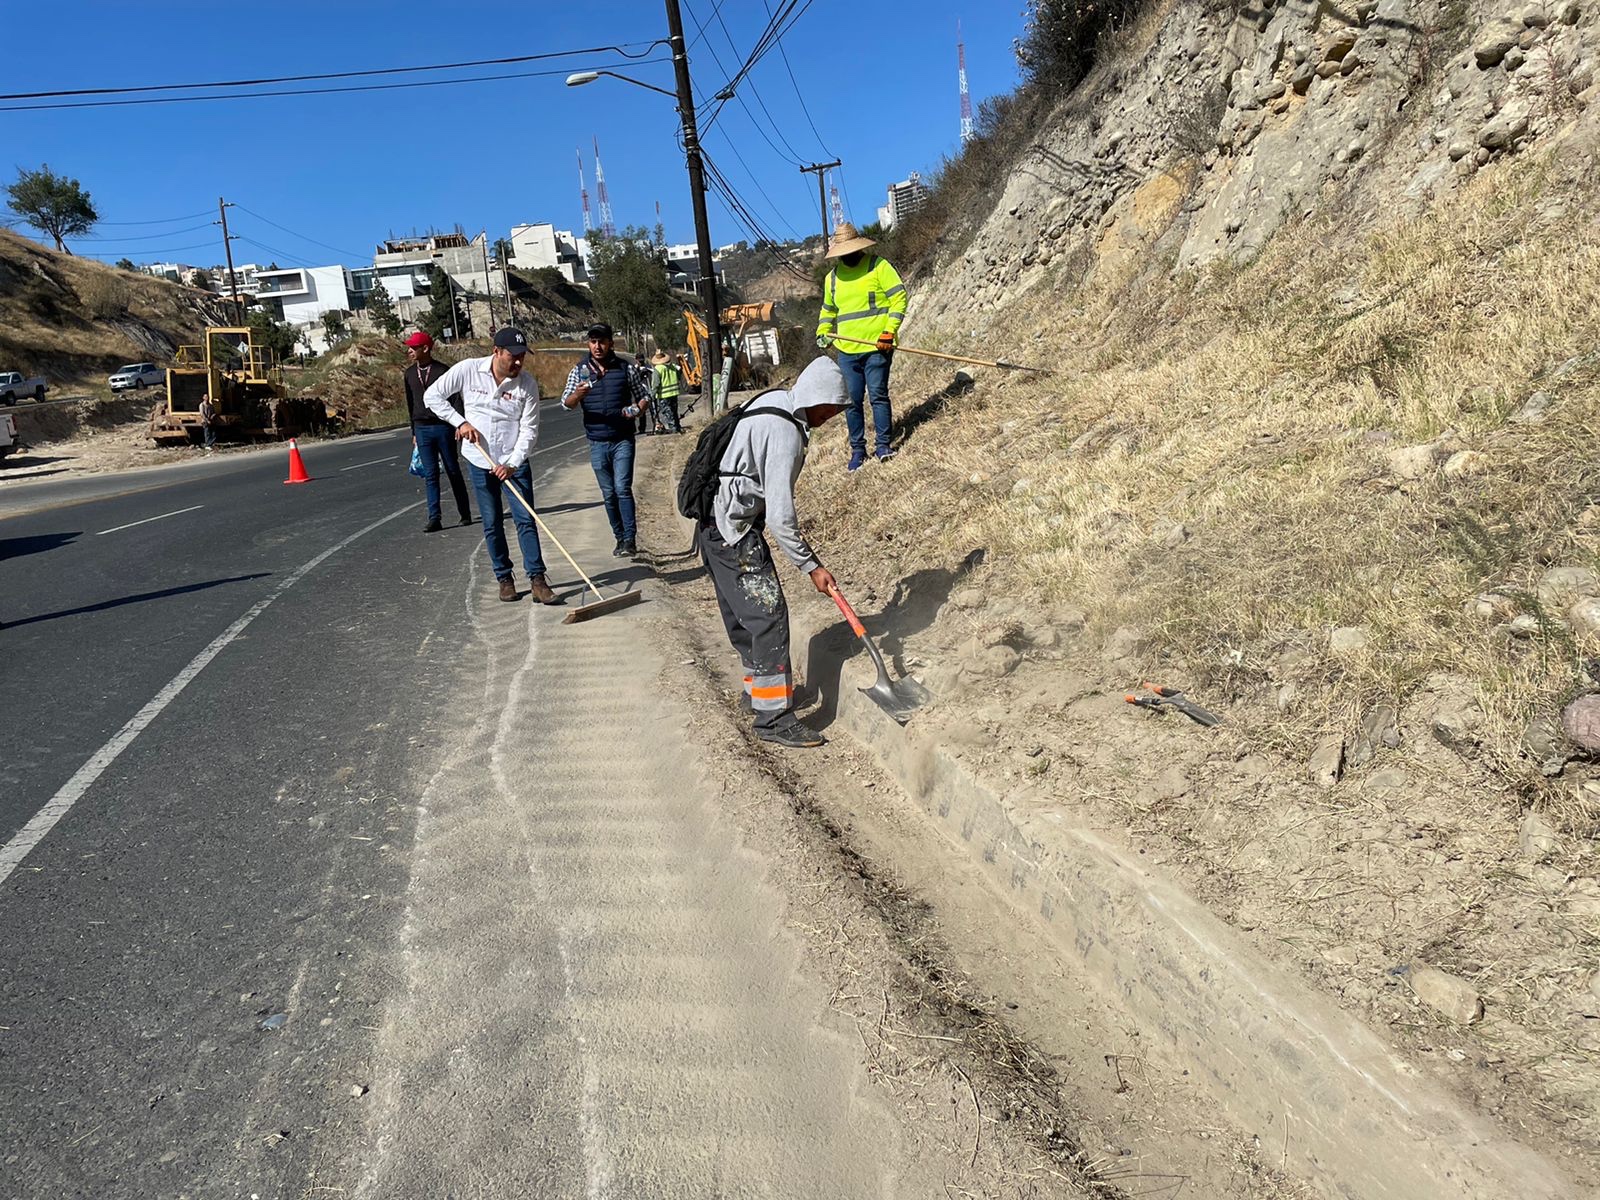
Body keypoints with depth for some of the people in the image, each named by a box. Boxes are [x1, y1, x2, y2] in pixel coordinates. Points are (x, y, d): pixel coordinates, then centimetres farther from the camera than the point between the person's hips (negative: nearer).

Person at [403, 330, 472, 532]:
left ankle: (465, 513, 16)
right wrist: (414, 432, 16)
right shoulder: (410, 373, 8)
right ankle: (434, 519, 0)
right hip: (422, 429, 3)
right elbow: (411, 404, 15)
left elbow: (455, 399, -5)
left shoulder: (442, 371, -6)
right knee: (430, 474, 1)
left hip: (443, 426, -3)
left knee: (453, 471, 5)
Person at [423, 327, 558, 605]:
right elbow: (432, 395, 1)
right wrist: (460, 421, -8)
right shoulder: (468, 370, -8)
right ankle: (505, 578, 18)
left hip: (514, 463, 0)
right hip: (480, 462, 1)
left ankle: (537, 579, -1)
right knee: (492, 524, 7)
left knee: (526, 520, -5)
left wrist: (512, 464, -19)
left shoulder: (527, 383, -9)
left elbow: (529, 429, -10)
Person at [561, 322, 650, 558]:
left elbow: (644, 395, 11)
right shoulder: (579, 371, 3)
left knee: (622, 488, -13)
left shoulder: (625, 369, 1)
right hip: (597, 442, 2)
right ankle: (620, 538, 19)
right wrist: (577, 394, -25)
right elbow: (566, 404, -3)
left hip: (623, 439, -2)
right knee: (608, 493, 8)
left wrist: (636, 410, -11)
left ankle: (630, 539, -11)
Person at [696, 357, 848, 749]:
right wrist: (810, 565, -15)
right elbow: (779, 517, -24)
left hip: (717, 525, 10)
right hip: (733, 532, -10)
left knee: (743, 613, 20)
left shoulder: (776, 400, 7)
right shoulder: (786, 433, -23)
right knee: (768, 616, -8)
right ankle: (773, 716, -3)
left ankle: (758, 685, 34)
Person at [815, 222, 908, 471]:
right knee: (852, 401, 5)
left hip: (877, 347, -4)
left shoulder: (878, 266, -1)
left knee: (878, 395, -5)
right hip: (846, 350, 4)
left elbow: (899, 297, -6)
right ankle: (857, 449, 13)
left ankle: (883, 444, 5)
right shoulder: (833, 277, 14)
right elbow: (827, 310, 27)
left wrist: (889, 332, -15)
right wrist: (823, 333, 8)